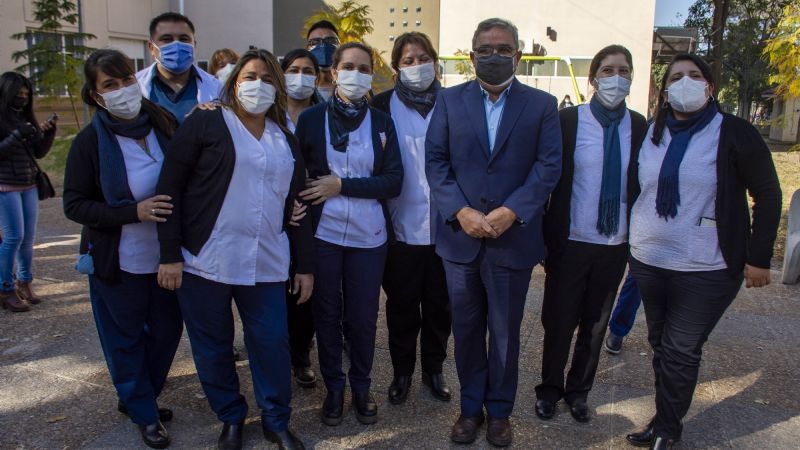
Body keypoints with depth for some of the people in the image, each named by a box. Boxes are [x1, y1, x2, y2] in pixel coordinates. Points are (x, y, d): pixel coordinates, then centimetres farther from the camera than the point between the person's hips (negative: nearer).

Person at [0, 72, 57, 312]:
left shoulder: (25, 117, 12)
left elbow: (39, 152, 11)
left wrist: (49, 132, -3)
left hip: (29, 185, 6)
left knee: (28, 237, 6)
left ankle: (24, 283, 16)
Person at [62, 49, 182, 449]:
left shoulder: (165, 124, -4)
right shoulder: (90, 142, -12)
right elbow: (73, 205, -10)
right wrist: (134, 211, -22)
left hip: (166, 256, 4)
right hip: (119, 263, -3)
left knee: (166, 330, 16)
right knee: (126, 339, 11)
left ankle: (136, 397, 42)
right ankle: (144, 415, 33)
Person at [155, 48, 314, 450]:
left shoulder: (285, 140, 14)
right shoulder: (205, 124, -1)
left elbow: (297, 204, 14)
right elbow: (170, 188, -4)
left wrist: (305, 264, 11)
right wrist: (170, 254, -8)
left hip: (265, 266, 3)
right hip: (205, 263, -3)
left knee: (272, 344, 4)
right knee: (213, 347, 9)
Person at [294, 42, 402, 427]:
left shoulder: (382, 122, 2)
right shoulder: (311, 118, 1)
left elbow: (393, 181, -5)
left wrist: (342, 185, -13)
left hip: (368, 236, 1)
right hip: (322, 233, 0)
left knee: (363, 317, 8)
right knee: (327, 314, 10)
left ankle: (361, 387, 29)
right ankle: (333, 387, 29)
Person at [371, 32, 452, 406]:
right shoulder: (383, 105, 0)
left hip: (443, 225, 1)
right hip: (401, 225, -1)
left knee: (439, 303, 13)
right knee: (402, 303, 11)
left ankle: (433, 368, 32)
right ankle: (402, 371, 29)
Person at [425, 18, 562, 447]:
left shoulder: (542, 105, 2)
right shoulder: (449, 100, 5)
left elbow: (548, 166, -5)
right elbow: (435, 161, -1)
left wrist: (511, 211, -17)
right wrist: (460, 211, -14)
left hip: (513, 238, -1)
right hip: (460, 236, 1)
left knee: (506, 332, 12)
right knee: (467, 329, 13)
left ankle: (499, 410, 31)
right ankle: (471, 407, 31)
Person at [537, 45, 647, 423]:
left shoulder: (640, 127, 1)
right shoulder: (568, 120, -7)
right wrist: (544, 236, -7)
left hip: (615, 244, 3)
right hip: (570, 241, -2)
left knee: (595, 324, 15)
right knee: (559, 321, 9)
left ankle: (579, 392, 35)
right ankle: (549, 390, 32)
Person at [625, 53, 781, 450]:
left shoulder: (734, 134, -7)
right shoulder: (650, 133, 6)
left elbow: (767, 195, -3)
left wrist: (758, 258, -6)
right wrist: (629, 240, 11)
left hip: (705, 270, -4)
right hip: (647, 261, 5)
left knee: (681, 352, 2)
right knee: (661, 344, 14)